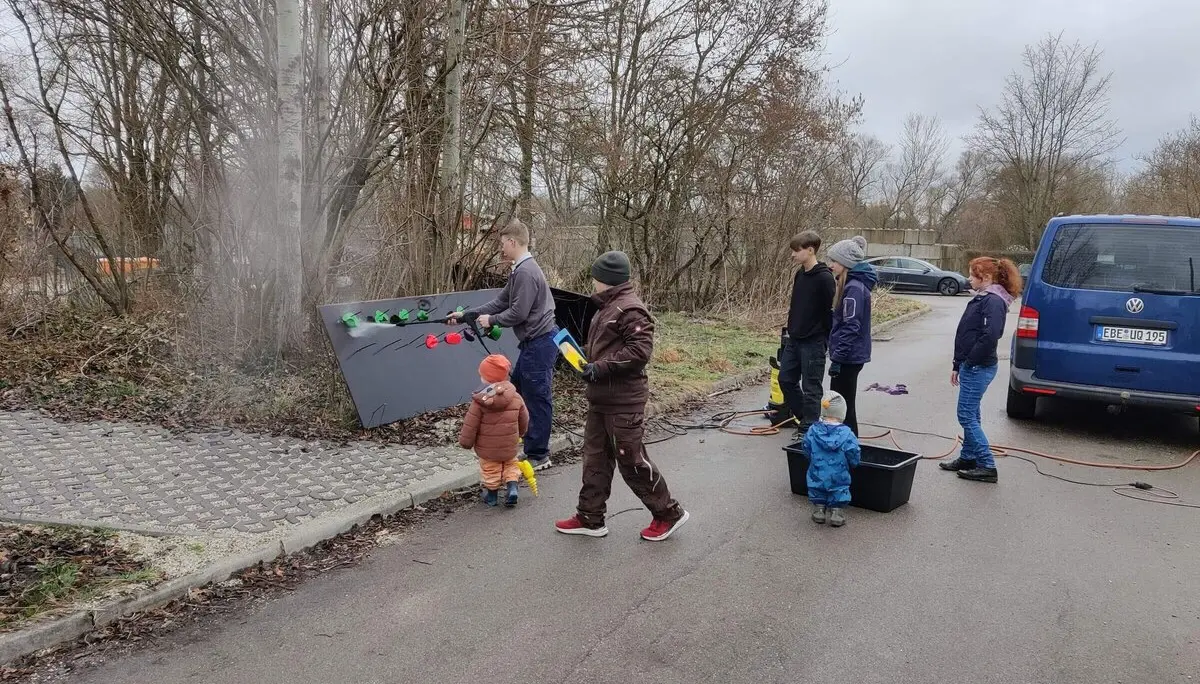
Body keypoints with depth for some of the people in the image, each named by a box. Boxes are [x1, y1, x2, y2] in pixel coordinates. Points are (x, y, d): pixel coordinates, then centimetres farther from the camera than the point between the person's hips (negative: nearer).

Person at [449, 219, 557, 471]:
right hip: (534, 342, 11)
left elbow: (518, 313, -22)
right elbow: (500, 303, 17)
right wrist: (465, 315, 15)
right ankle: (531, 444, 30)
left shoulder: (525, 272, -18)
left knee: (537, 398, -1)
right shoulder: (521, 270, 14)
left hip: (540, 343, -11)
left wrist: (491, 320, -6)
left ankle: (538, 456, 10)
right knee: (518, 389, 19)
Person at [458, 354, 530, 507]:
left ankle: (491, 494, 29)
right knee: (511, 464, 24)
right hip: (510, 447, 2)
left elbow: (470, 425, -15)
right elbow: (524, 421, 4)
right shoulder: (516, 398, -8)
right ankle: (512, 487, 7)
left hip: (487, 449, -2)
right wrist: (518, 435, 24)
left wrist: (465, 442, 1)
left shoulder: (479, 402, -19)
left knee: (490, 470, 18)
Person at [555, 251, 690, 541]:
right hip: (601, 399, 10)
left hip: (623, 402, -10)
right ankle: (590, 518, 24)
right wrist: (587, 358, 11)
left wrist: (601, 368, -22)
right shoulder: (608, 307, 14)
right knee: (595, 458, 14)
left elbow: (640, 350, -25)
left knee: (632, 460, -1)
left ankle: (668, 513, 15)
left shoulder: (630, 309, -17)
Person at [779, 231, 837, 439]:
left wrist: (829, 341, -14)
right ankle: (804, 417, 29)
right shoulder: (799, 275, 10)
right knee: (786, 379, 13)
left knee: (811, 387, 0)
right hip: (794, 340, 9)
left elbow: (832, 311, -15)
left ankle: (807, 429, 10)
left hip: (813, 343, -9)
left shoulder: (824, 278, -16)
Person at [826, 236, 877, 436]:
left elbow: (851, 328, -23)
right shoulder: (850, 284, 12)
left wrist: (837, 358, -21)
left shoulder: (854, 288, -19)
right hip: (850, 356, 10)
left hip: (849, 357, -10)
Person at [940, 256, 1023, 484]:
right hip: (971, 368, 10)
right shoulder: (982, 298, 15)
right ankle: (968, 458, 28)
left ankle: (987, 466, -2)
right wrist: (957, 365, 20)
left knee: (967, 416, -7)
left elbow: (990, 336, -28)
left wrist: (970, 361, -18)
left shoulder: (993, 301, -16)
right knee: (971, 415, 17)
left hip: (978, 368, -10)